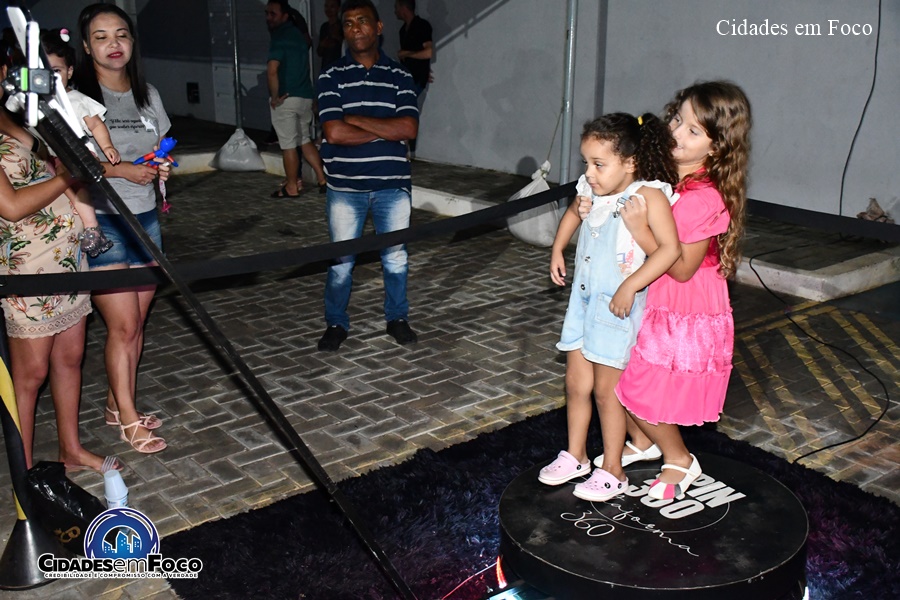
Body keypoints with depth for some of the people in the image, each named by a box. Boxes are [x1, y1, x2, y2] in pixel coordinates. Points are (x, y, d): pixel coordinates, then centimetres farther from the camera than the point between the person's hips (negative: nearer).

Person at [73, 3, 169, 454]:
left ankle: (119, 404, 26)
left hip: (144, 218, 6)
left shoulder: (147, 94, 11)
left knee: (136, 321, 9)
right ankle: (127, 417, 13)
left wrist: (162, 168, -1)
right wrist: (122, 169, -22)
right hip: (101, 223, -5)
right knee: (123, 325, -4)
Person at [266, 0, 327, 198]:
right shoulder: (298, 33, 11)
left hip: (286, 98, -8)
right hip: (305, 96, 8)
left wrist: (275, 96, -15)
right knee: (304, 139, 19)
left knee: (288, 144, 2)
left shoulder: (279, 38, -14)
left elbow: (272, 70, -26)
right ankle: (322, 178, 17)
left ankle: (291, 187, 11)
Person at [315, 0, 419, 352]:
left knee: (396, 257, 12)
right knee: (341, 260, 9)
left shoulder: (400, 76, 2)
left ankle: (397, 318, 32)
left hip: (392, 185, 1)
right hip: (345, 187, -1)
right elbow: (334, 133, -15)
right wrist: (386, 130, -11)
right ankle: (336, 324, 26)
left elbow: (408, 129, -12)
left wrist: (357, 118, -14)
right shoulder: (331, 78, -2)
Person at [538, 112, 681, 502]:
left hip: (617, 306, -6)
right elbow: (573, 213, 23)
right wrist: (557, 250, 13)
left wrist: (629, 287, -30)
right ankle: (575, 456, 34)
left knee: (606, 391, 4)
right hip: (583, 298, 6)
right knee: (575, 383, 15)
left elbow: (670, 248, -29)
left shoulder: (649, 195, -19)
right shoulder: (593, 191, -1)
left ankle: (612, 472, 22)